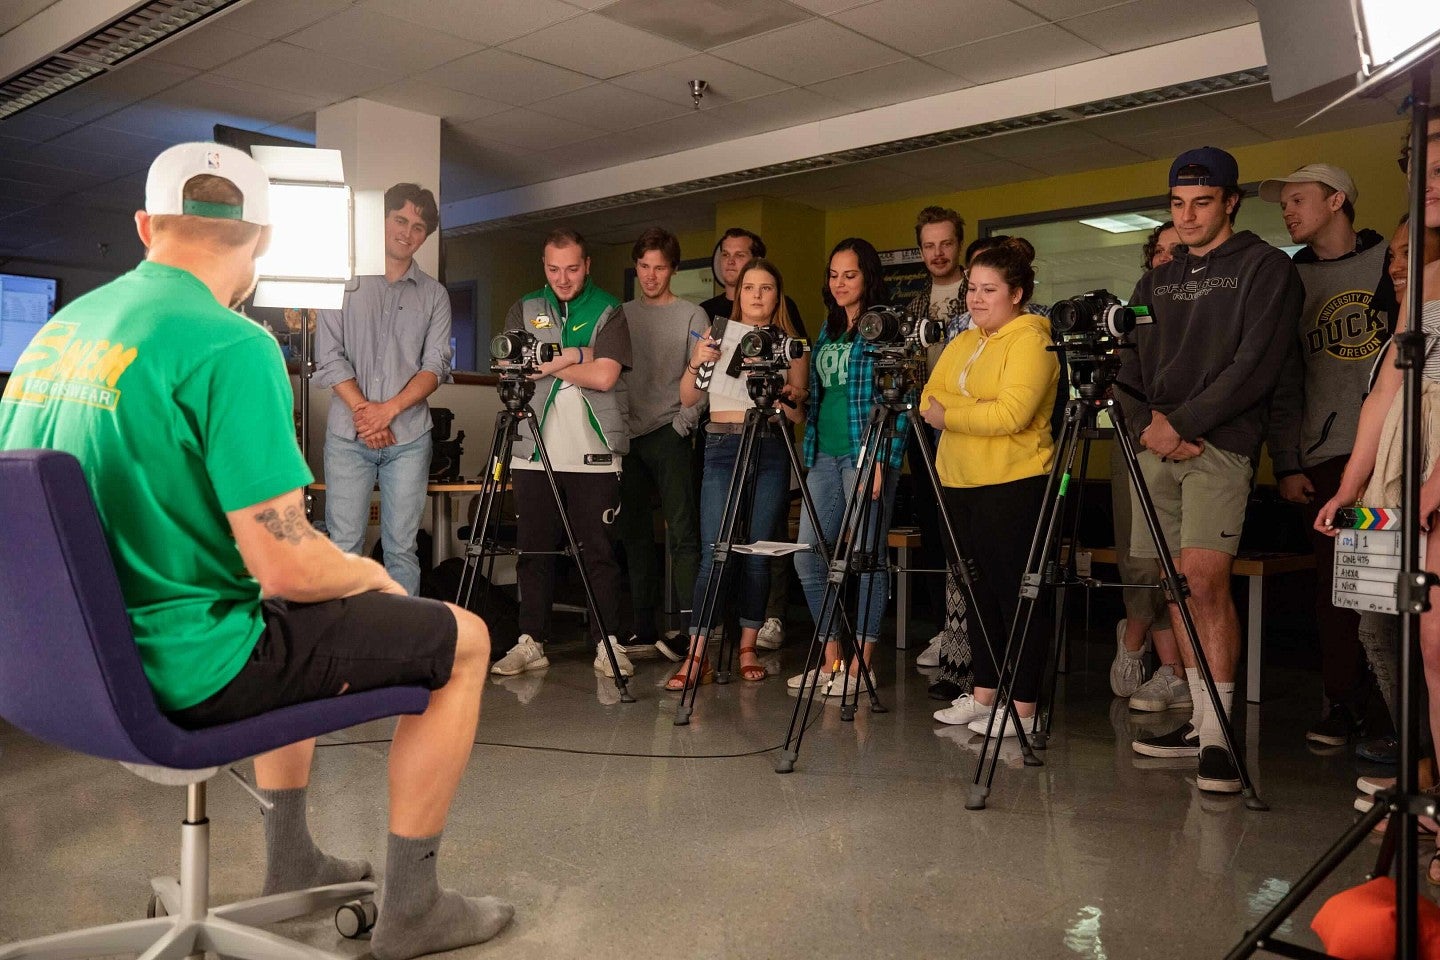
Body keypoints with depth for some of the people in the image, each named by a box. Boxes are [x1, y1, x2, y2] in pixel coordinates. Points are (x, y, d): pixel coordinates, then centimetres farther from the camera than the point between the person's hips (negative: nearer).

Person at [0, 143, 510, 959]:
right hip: (182, 670, -9)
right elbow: (286, 566, -23)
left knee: (295, 621, 34)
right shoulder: (231, 345, -19)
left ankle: (292, 863, 41)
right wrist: (371, 575, -1)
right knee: (464, 639, 5)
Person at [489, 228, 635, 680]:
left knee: (599, 551, -1)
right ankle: (530, 642, 13)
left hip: (594, 454, -2)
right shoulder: (524, 310, 13)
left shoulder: (608, 312, 4)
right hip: (533, 452, 2)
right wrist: (576, 356, -6)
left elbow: (604, 377, -9)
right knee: (534, 550, 5)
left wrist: (547, 363, -5)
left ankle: (608, 644, 7)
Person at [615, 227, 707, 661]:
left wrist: (683, 420, -11)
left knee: (682, 533, -9)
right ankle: (644, 627, 15)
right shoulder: (622, 315, 15)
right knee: (635, 533, 8)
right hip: (627, 435, 5)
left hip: (668, 434, -5)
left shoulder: (691, 316, 4)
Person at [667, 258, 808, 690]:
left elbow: (800, 414, 7)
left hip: (771, 450, 1)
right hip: (721, 447, 0)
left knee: (757, 552, 3)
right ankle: (697, 655, -7)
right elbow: (688, 398, 10)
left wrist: (788, 399, -14)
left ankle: (748, 647, 15)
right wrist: (696, 364, -7)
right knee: (715, 552, -8)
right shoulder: (715, 334, 10)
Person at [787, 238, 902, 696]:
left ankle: (861, 665, 8)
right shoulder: (827, 330, 17)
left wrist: (882, 459, -17)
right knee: (807, 556, 5)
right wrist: (808, 450, 15)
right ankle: (831, 659, 17)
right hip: (824, 454, 8)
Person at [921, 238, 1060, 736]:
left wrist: (949, 415, -11)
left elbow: (1011, 414, -21)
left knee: (1016, 591, -2)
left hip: (1013, 483, -8)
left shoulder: (1030, 341, -9)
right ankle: (984, 693, 23)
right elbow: (929, 400, 7)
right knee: (983, 588, 14)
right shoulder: (962, 343, 17)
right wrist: (975, 409, -10)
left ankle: (1023, 704, 6)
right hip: (960, 482, 8)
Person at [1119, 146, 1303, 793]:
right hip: (1157, 449, 6)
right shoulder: (1156, 282, 20)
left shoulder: (1265, 268, 2)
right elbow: (1128, 369, 16)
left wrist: (1181, 423, -12)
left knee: (1205, 580, -18)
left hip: (1220, 445, -6)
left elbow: (1255, 366, -9)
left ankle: (1218, 735, -13)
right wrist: (1147, 422, -3)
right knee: (1176, 586, 6)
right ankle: (1200, 720, 15)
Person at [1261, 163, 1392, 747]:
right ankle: (1343, 705, 9)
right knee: (1335, 586, 0)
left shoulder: (1396, 259, 9)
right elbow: (1284, 384, 11)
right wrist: (1287, 465, 4)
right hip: (1326, 456, 2)